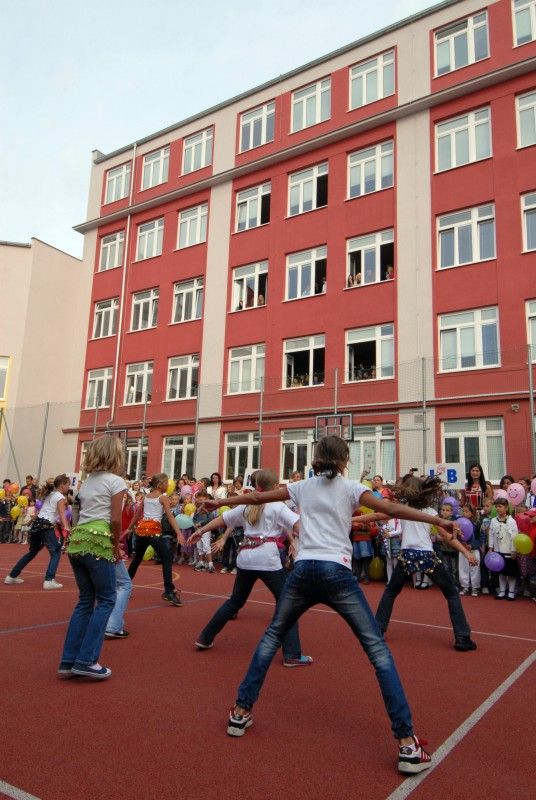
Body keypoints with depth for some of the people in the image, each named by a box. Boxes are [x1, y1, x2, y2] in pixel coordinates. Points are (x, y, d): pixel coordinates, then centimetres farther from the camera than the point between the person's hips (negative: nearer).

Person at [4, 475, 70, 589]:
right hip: (46, 526, -9)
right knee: (56, 552, -3)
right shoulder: (60, 497, -4)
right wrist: (66, 526, -29)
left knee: (32, 552, 23)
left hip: (37, 523, 9)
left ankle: (12, 576, 28)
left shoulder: (50, 494, 21)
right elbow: (61, 513, -17)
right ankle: (49, 580, -15)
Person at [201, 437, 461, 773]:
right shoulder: (350, 487, 6)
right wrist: (439, 521, -1)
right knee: (378, 648, 4)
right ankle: (407, 742, 0)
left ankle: (241, 711, 27)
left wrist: (220, 502, 36)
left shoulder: (303, 486, 14)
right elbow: (393, 509, -5)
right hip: (336, 571, -3)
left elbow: (257, 497, 22)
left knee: (273, 635, 23)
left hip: (303, 570, 3)